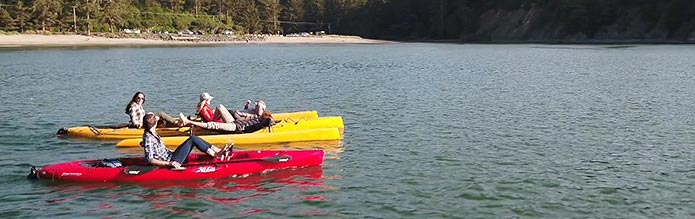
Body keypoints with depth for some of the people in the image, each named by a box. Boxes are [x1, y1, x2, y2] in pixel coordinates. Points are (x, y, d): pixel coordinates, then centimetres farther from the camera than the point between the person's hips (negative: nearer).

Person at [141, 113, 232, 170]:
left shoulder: (154, 134, 12)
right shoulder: (148, 138, -16)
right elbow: (150, 160, -22)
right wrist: (169, 163, -29)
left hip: (170, 156, 10)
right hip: (169, 161, -10)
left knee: (193, 139, 0)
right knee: (192, 139, -14)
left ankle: (218, 151, -4)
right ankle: (216, 155, -9)